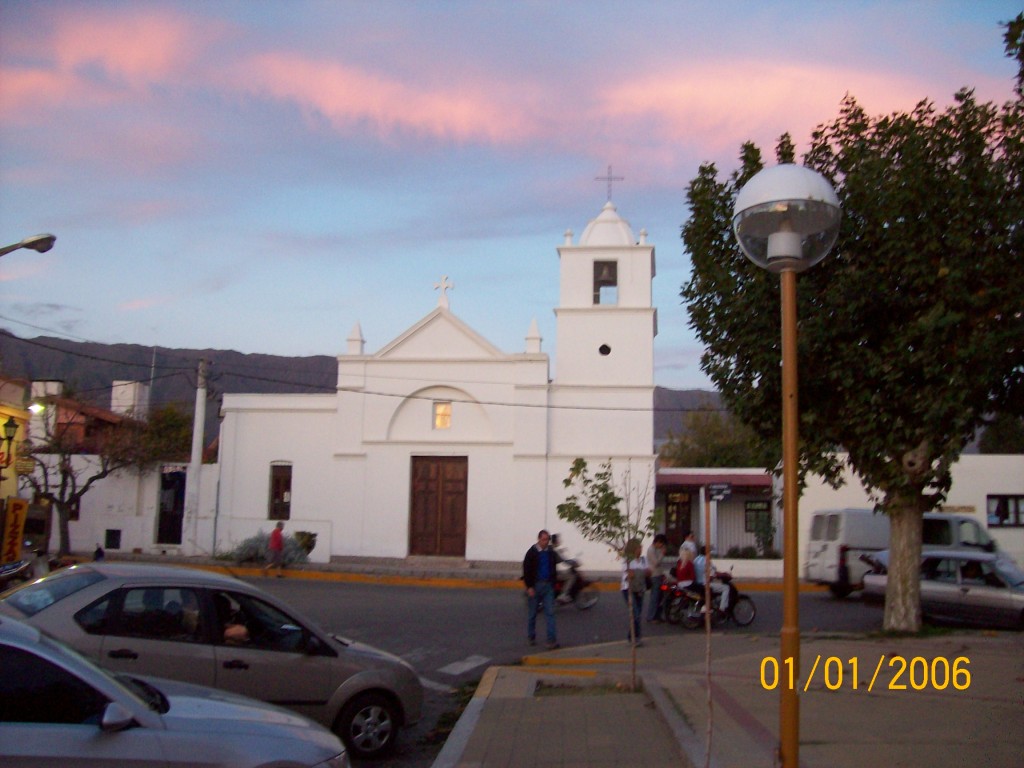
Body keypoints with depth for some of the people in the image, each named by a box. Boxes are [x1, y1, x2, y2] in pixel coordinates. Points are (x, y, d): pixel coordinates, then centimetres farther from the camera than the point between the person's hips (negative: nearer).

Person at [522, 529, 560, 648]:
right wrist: (529, 587, -12)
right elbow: (526, 570, -7)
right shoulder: (532, 552, -5)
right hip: (535, 585, -3)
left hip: (548, 586, 3)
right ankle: (531, 637, 22)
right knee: (532, 613, 7)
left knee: (550, 613, -5)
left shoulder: (551, 553, 6)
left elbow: (553, 569, 14)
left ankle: (552, 640, -8)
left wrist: (553, 583, 8)